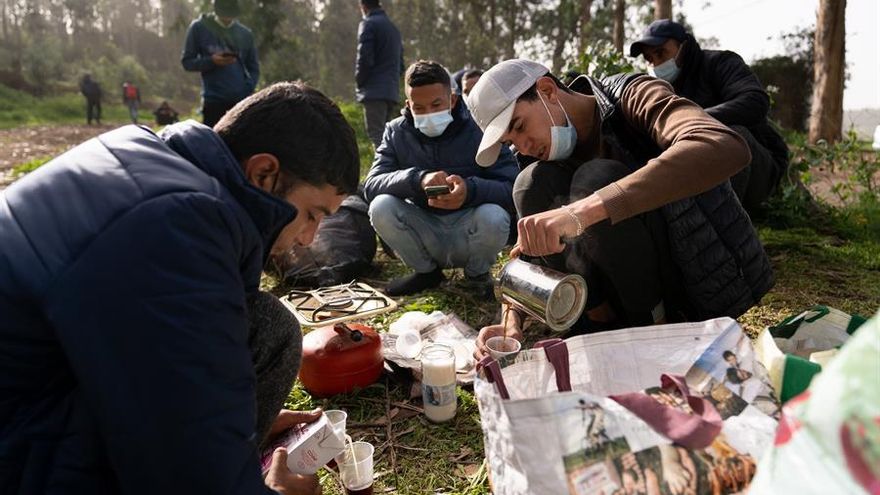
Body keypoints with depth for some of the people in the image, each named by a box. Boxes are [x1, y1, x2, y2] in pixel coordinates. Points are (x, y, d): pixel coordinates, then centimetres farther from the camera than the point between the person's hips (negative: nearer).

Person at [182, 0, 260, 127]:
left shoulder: (245, 33, 10)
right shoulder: (199, 28, 3)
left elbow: (253, 68, 14)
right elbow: (187, 61, 5)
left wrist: (248, 89, -4)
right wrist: (211, 61, -13)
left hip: (242, 100, 2)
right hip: (214, 100, -2)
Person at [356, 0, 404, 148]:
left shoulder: (368, 24, -4)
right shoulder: (393, 27, 20)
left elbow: (364, 59, -13)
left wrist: (359, 81, 0)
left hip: (375, 91, -8)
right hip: (393, 92, 8)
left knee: (377, 136, -9)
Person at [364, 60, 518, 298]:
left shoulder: (480, 130, -9)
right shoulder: (397, 132, -1)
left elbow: (513, 189, -18)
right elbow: (371, 185, -15)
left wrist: (471, 190, -41)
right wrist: (418, 179, -35)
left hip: (468, 232, -2)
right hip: (424, 236, 2)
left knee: (493, 217, -34)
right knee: (380, 207, -24)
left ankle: (477, 274, 1)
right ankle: (426, 271, 2)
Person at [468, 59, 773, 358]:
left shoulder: (634, 96, -14)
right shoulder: (556, 156, 4)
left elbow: (726, 149, -36)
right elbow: (527, 254, -1)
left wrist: (584, 209, -45)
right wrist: (511, 323, -21)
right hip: (629, 291, 5)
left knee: (598, 181, -27)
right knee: (535, 184, -11)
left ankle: (653, 327, -12)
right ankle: (601, 320, -10)